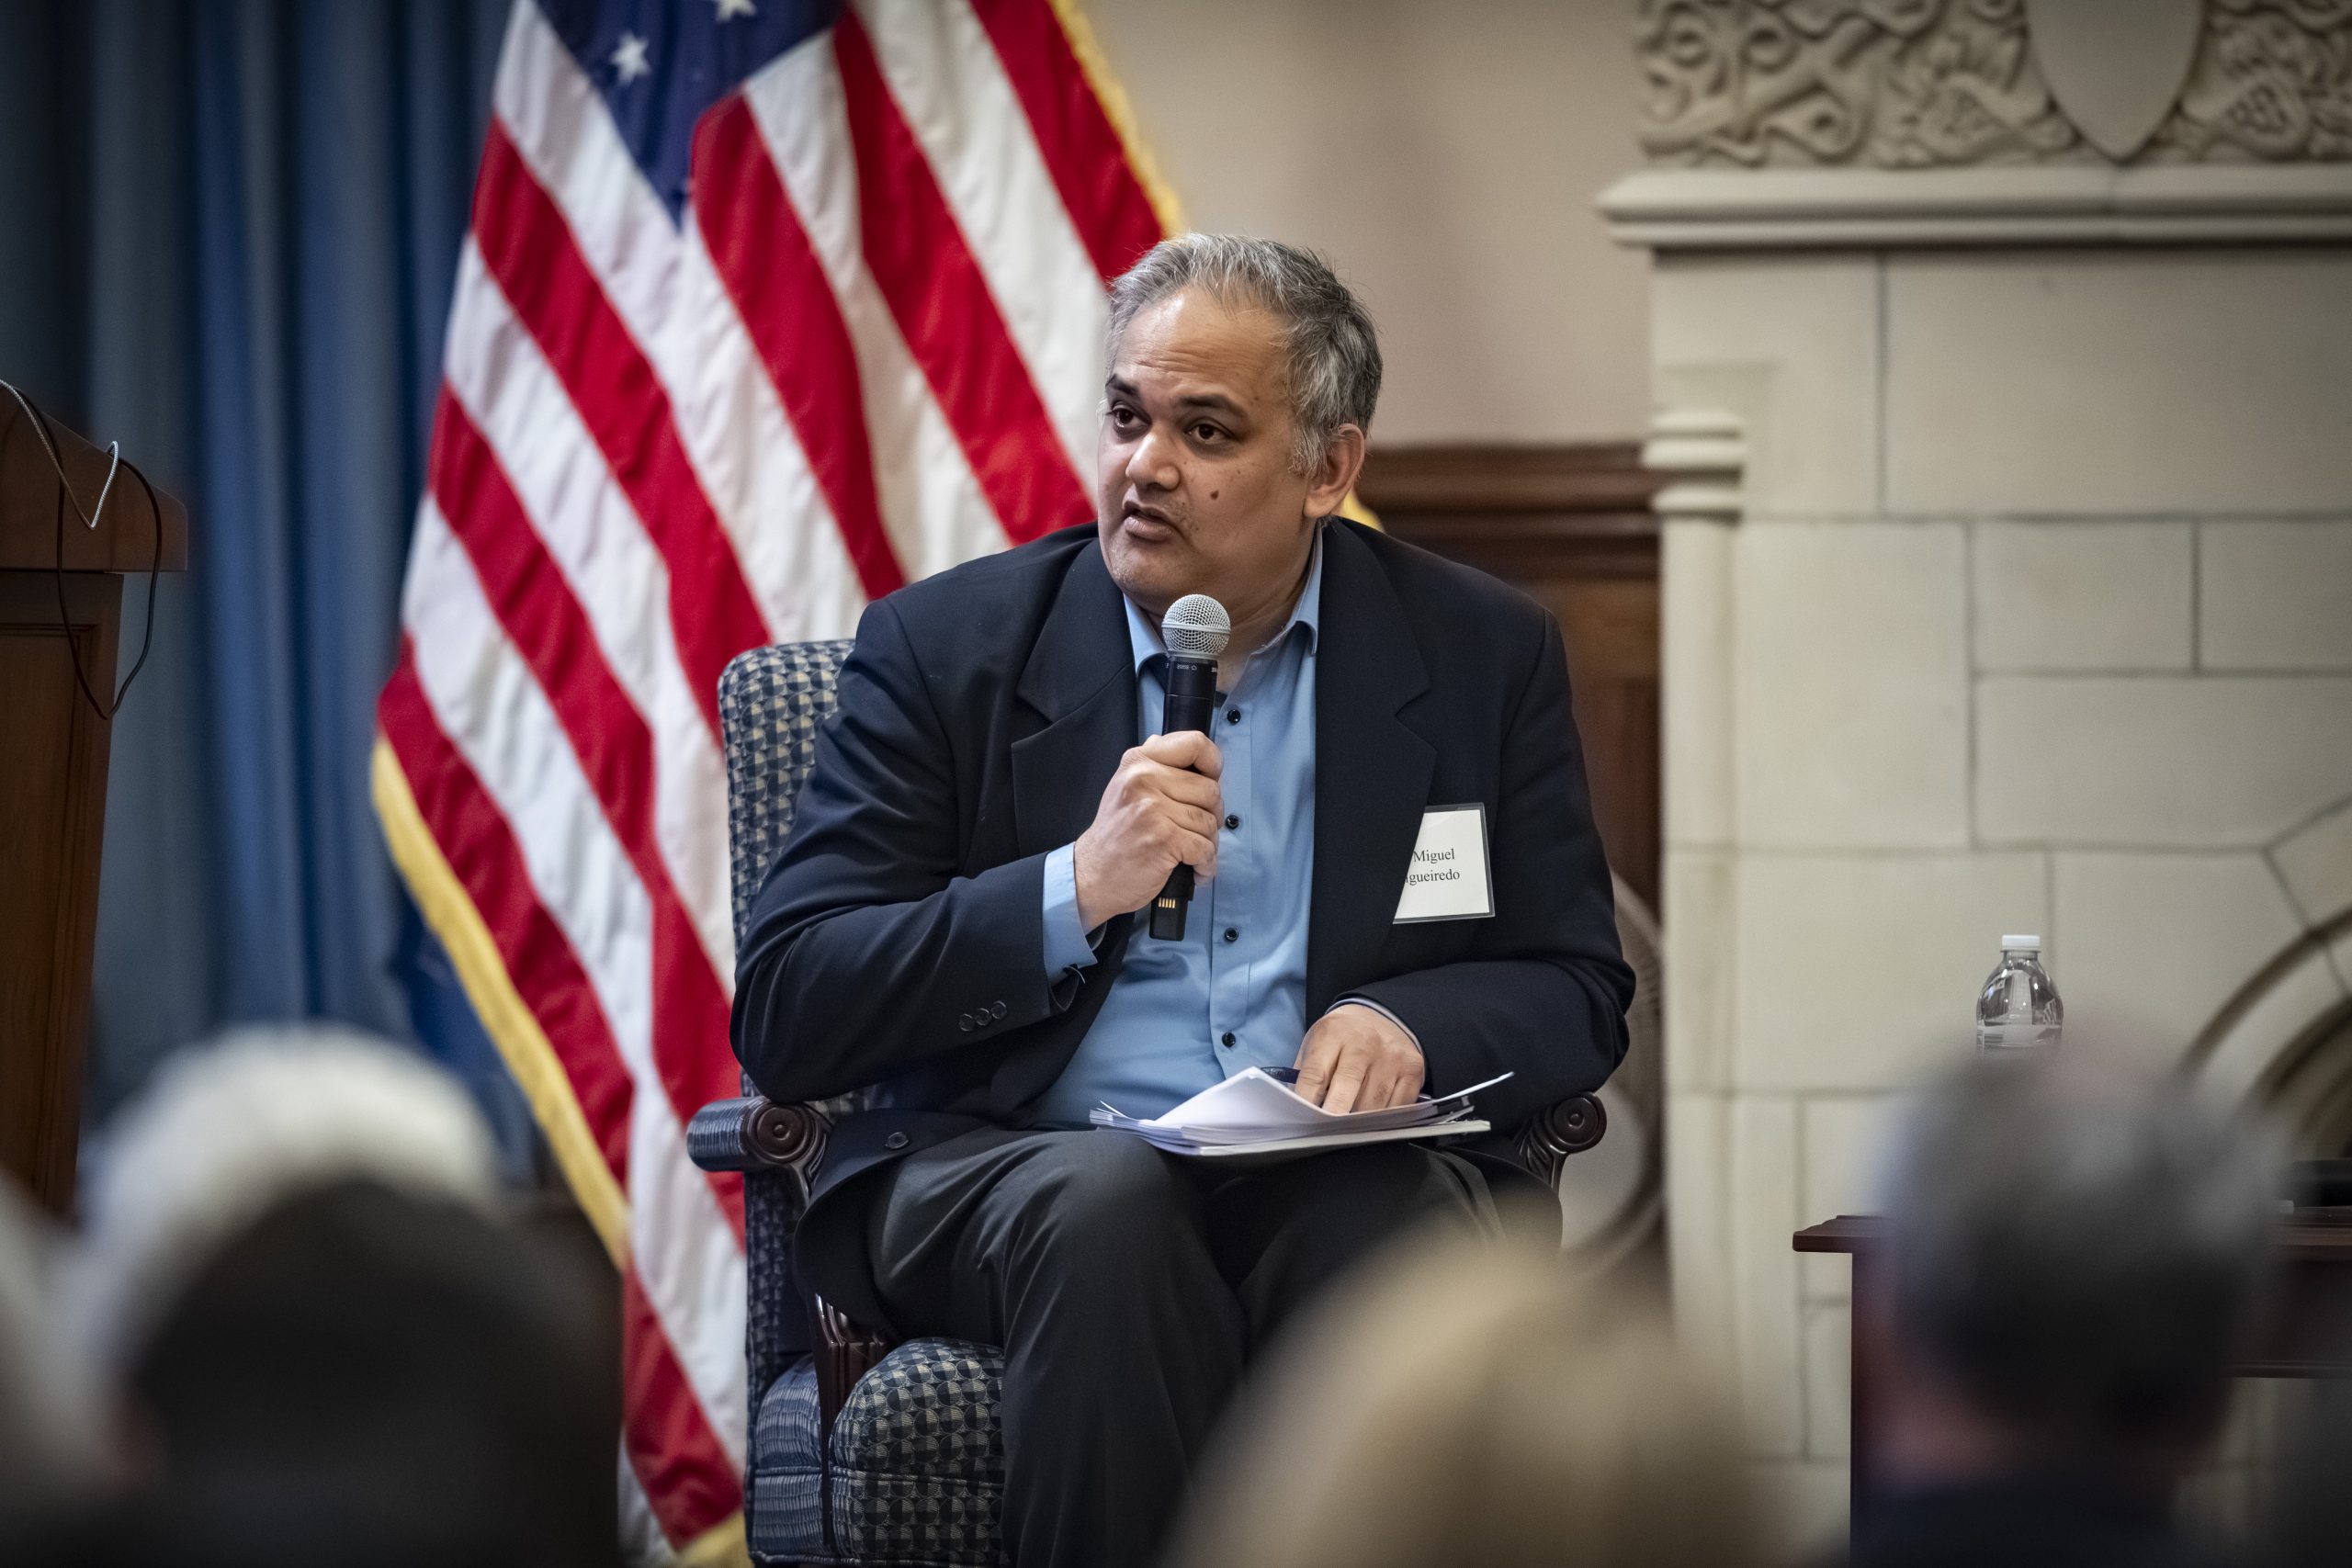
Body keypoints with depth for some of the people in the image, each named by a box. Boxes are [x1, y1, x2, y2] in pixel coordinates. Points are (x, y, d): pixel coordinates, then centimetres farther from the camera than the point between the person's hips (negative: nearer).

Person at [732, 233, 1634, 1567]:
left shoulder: (1481, 654, 11)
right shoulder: (950, 646, 6)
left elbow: (1579, 994, 12)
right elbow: (783, 1017, -1)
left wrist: (1408, 1027, -12)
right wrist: (1078, 891, -14)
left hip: (1337, 1178, 1)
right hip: (997, 1168, -1)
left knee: (1393, 1232, -34)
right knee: (1108, 1207, -35)